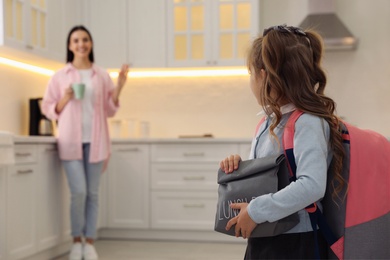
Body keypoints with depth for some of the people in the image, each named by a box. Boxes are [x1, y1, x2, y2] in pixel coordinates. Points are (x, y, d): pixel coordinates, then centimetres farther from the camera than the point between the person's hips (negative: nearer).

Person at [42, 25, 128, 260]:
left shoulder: (102, 76, 8)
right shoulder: (60, 76, 4)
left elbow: (110, 111, 10)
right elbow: (48, 109, 6)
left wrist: (119, 87, -3)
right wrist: (66, 99, -11)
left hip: (95, 141, 2)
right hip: (71, 141, -2)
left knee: (93, 193, 4)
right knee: (79, 192, -10)